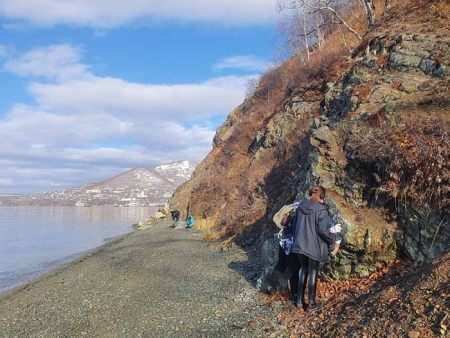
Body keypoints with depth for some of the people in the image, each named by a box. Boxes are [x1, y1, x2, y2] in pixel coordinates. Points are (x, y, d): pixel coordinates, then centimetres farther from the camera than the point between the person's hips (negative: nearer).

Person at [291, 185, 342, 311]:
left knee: (303, 270, 19)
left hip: (300, 244, 5)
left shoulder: (300, 207, 3)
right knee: (312, 272, 6)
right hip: (314, 246, -5)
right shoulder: (321, 210, -15)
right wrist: (332, 239, 1)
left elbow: (295, 225, 10)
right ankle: (311, 303, 16)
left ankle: (300, 299, 24)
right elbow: (323, 230, -16)